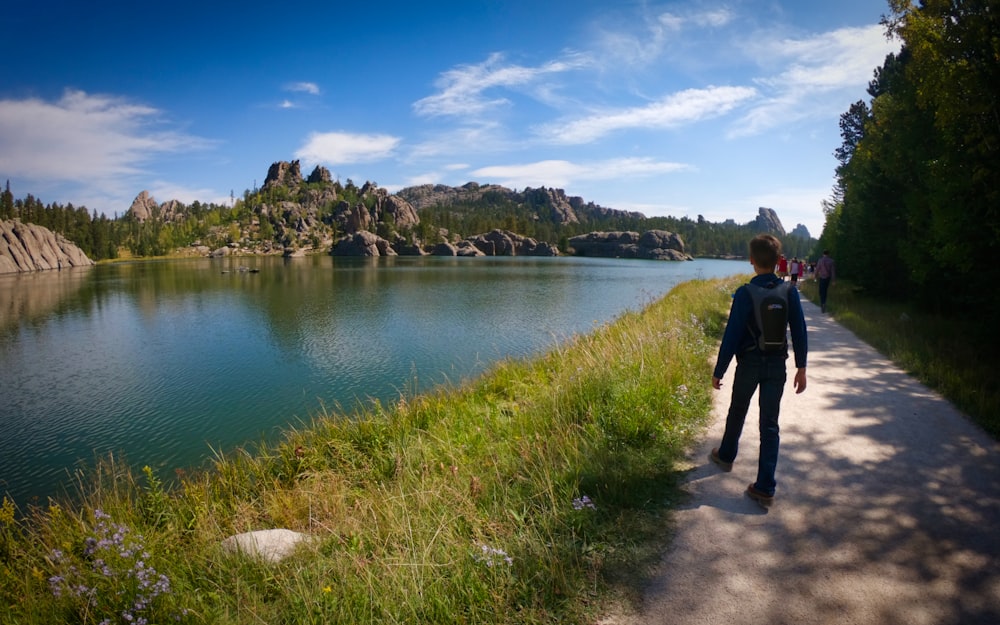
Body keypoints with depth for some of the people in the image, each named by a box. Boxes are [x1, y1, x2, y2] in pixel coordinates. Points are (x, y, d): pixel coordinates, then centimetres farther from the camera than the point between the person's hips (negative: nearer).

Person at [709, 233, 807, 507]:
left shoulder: (744, 294, -16)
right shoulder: (790, 292, -5)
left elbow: (731, 336, -15)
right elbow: (799, 332, -1)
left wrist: (718, 372, -8)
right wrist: (801, 368, 8)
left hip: (749, 364, -2)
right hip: (778, 366, 3)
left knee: (737, 413, 21)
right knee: (770, 425, 6)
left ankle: (726, 456, 45)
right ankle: (765, 488, 6)